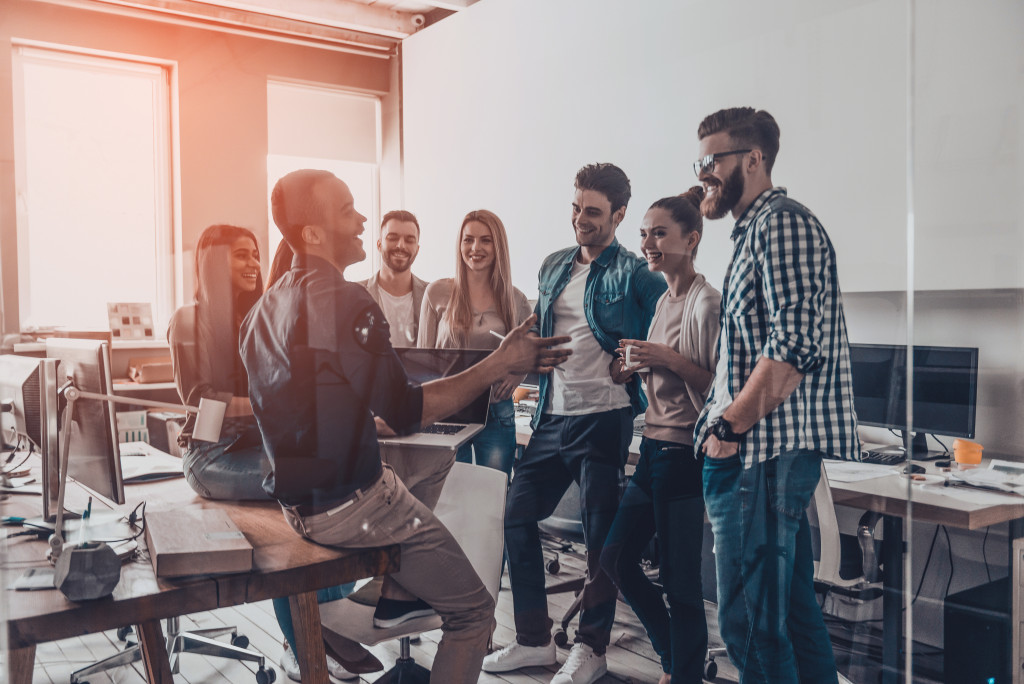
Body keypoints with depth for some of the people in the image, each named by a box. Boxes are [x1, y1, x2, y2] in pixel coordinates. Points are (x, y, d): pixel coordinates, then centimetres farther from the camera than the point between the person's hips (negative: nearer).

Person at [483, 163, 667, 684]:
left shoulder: (636, 275, -5)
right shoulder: (554, 266, 14)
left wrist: (633, 370, -19)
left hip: (603, 419, -6)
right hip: (553, 416, 7)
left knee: (600, 533, 3)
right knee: (517, 517, 7)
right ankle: (533, 639, 21)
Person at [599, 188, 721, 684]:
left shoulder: (706, 302, -12)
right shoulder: (665, 301, 14)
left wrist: (669, 359, -24)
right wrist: (638, 367, 6)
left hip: (683, 452, -9)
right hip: (653, 448, 10)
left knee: (679, 578, -1)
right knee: (616, 558, 15)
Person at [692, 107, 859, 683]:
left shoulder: (783, 222, -10)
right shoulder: (755, 230, 21)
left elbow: (795, 345, -22)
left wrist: (728, 426, -17)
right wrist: (726, 421, 15)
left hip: (766, 449, -11)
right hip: (771, 448, 11)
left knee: (750, 622, -6)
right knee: (792, 608, 17)